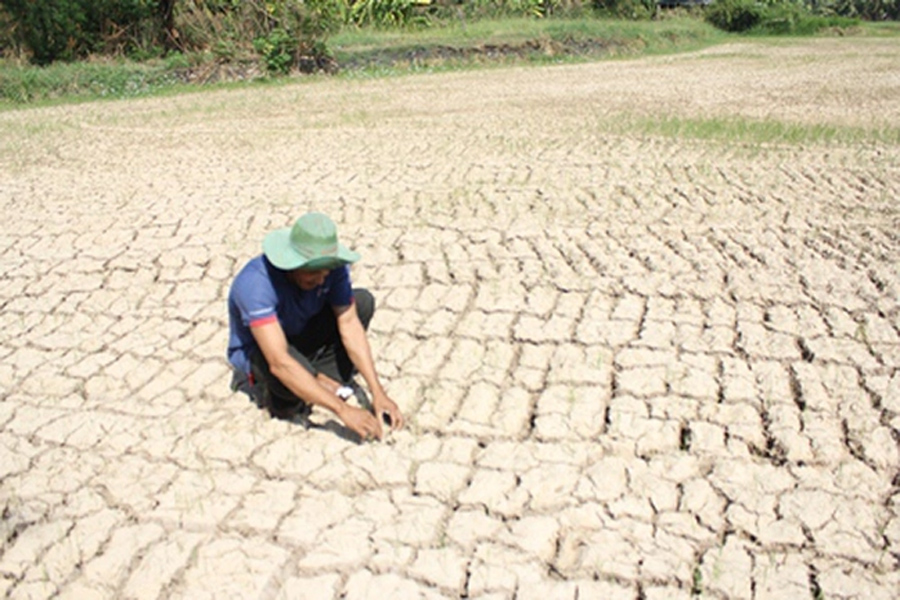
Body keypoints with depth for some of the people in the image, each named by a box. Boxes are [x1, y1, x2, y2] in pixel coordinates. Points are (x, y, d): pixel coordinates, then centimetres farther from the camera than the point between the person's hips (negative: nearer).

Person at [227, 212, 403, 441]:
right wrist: (342, 409, -46)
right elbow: (279, 362, -43)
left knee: (363, 301, -16)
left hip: (301, 340, 5)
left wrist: (378, 393, -30)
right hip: (257, 353, -5)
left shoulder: (332, 267, -21)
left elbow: (350, 326, -22)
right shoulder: (255, 283, -37)